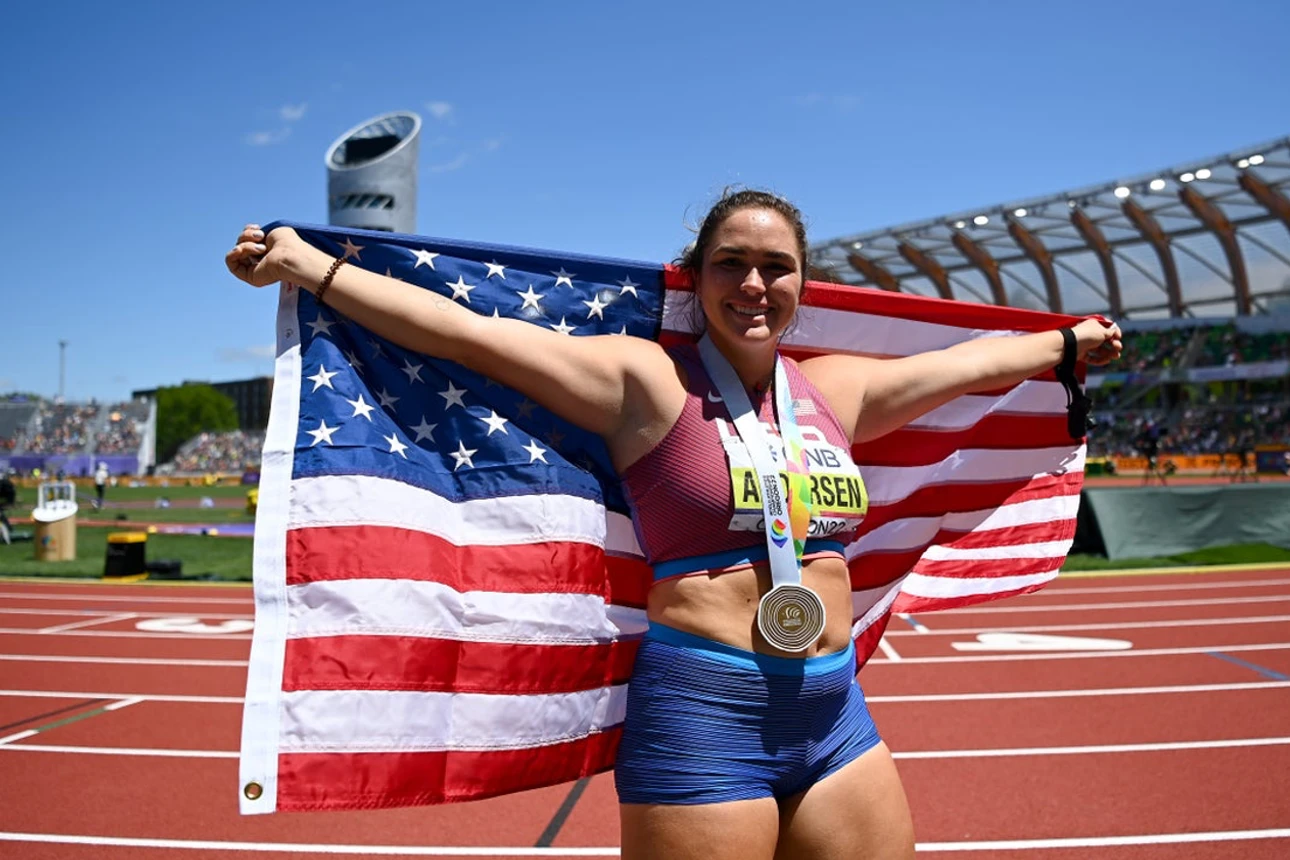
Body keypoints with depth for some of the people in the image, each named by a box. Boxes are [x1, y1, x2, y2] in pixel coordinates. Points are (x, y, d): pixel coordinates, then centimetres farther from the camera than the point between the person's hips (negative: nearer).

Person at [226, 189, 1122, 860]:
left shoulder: (836, 389, 9)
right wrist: (309, 264, -13)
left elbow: (969, 361, 24)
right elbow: (470, 331, -12)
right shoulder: (646, 379, -7)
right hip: (703, 721, -5)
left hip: (838, 715, 6)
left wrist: (1066, 343, 38)